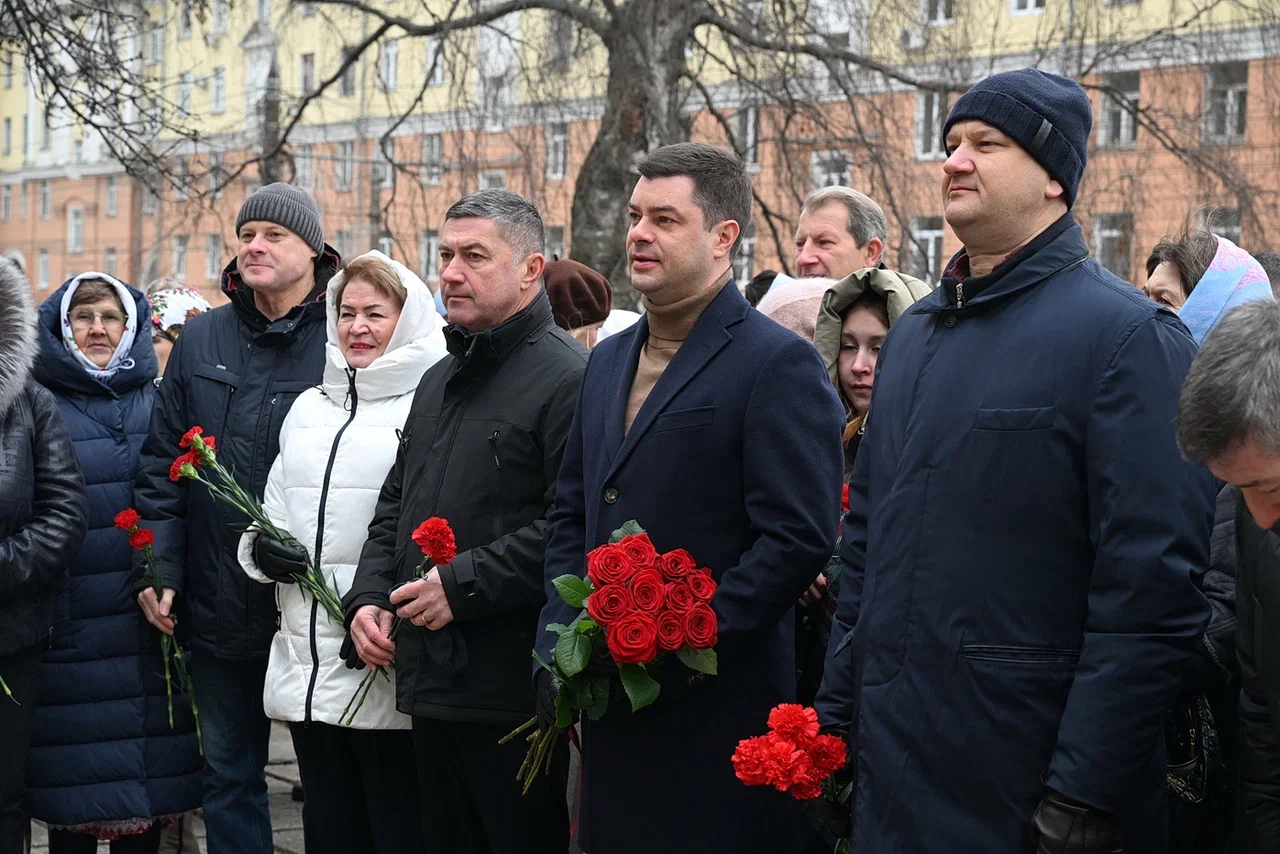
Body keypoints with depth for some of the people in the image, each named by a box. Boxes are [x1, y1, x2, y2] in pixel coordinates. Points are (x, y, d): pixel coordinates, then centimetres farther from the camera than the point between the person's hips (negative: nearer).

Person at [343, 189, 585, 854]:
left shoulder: (567, 379, -12)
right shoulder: (438, 381, 19)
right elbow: (396, 503, 25)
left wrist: (463, 585, -20)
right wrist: (368, 596, 10)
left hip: (513, 694, -9)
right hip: (430, 682, 9)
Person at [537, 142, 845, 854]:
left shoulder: (780, 364, -9)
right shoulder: (609, 361, 15)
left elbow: (799, 540, -16)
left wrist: (674, 656, -17)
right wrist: (561, 644, 5)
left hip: (720, 712, -7)